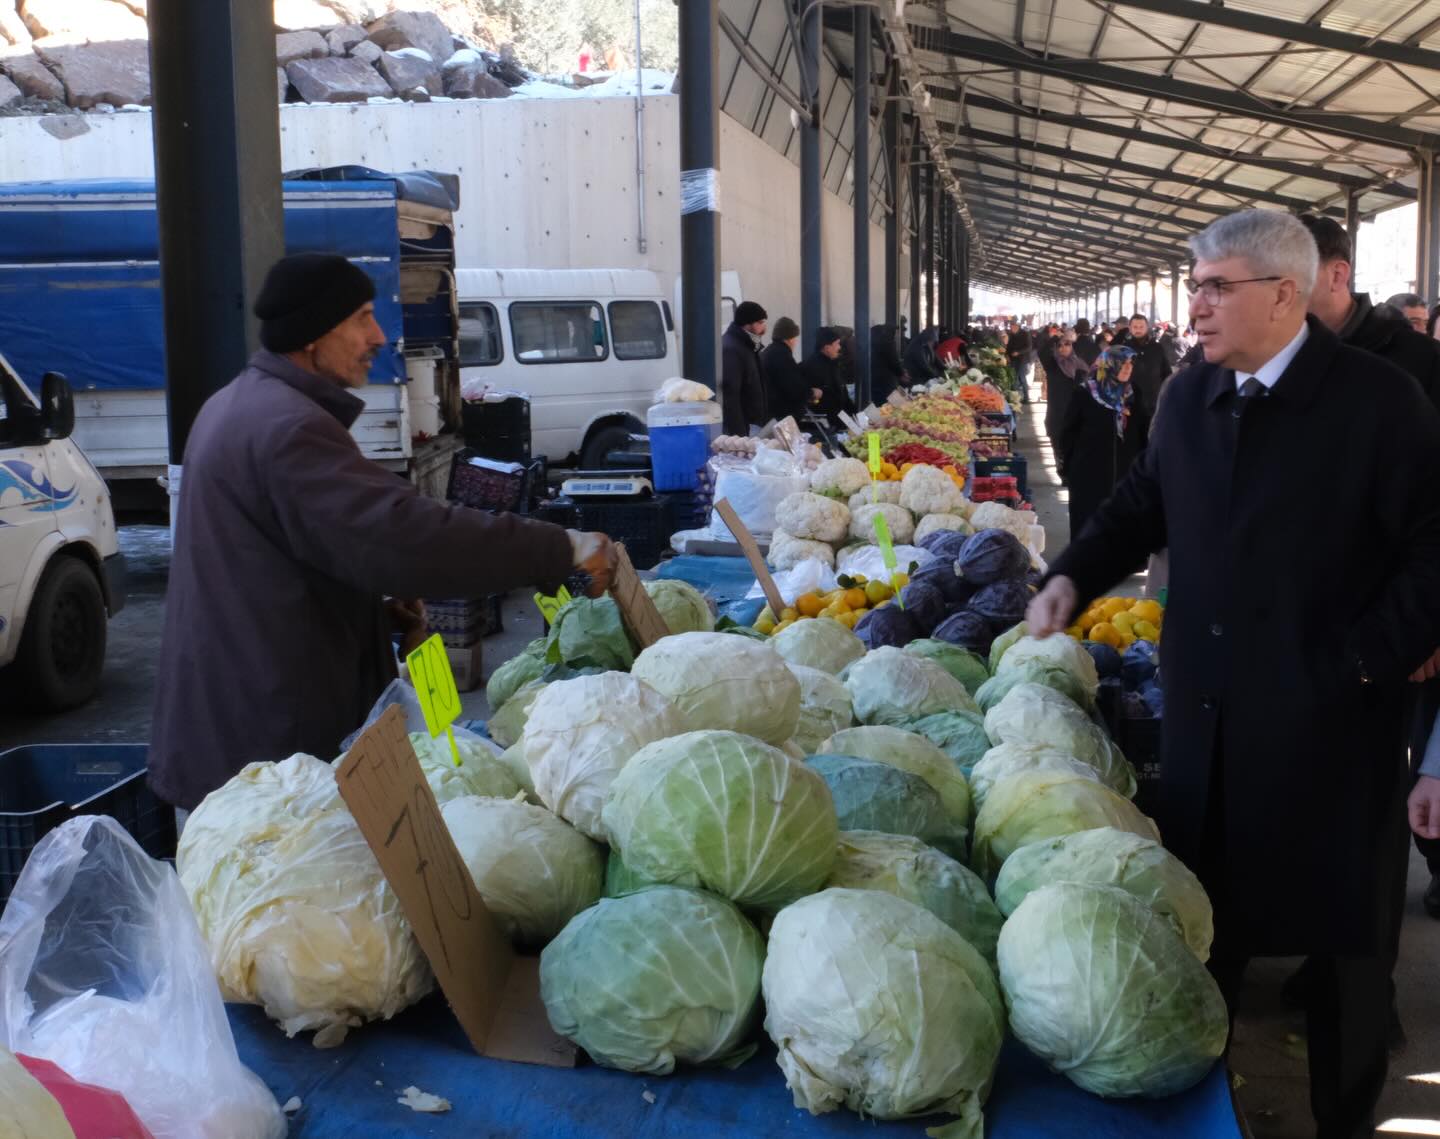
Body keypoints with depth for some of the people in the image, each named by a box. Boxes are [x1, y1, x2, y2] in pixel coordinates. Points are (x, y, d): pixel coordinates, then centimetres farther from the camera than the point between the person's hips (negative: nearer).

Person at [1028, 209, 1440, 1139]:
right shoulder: (1190, 396, 7)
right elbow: (1143, 505, 18)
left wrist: (1362, 663, -16)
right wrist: (1075, 578, 3)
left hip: (1332, 723, -4)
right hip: (1209, 717, 5)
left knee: (1344, 936, 11)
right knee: (1202, 921, 15)